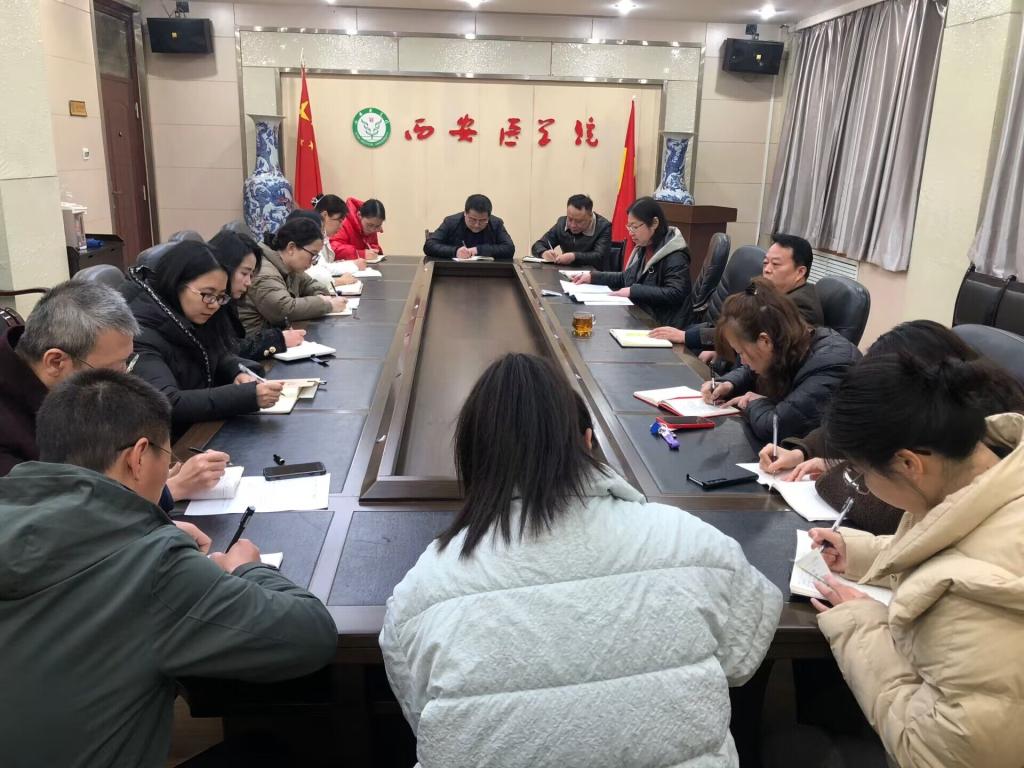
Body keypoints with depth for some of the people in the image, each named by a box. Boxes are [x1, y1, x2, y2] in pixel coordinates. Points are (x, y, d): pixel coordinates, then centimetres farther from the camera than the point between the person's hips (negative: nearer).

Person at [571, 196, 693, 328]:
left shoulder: (675, 257, -14)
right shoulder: (643, 249, 11)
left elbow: (676, 294, -25)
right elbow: (626, 278, 24)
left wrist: (633, 291, -26)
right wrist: (593, 277, 13)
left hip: (658, 326, -8)